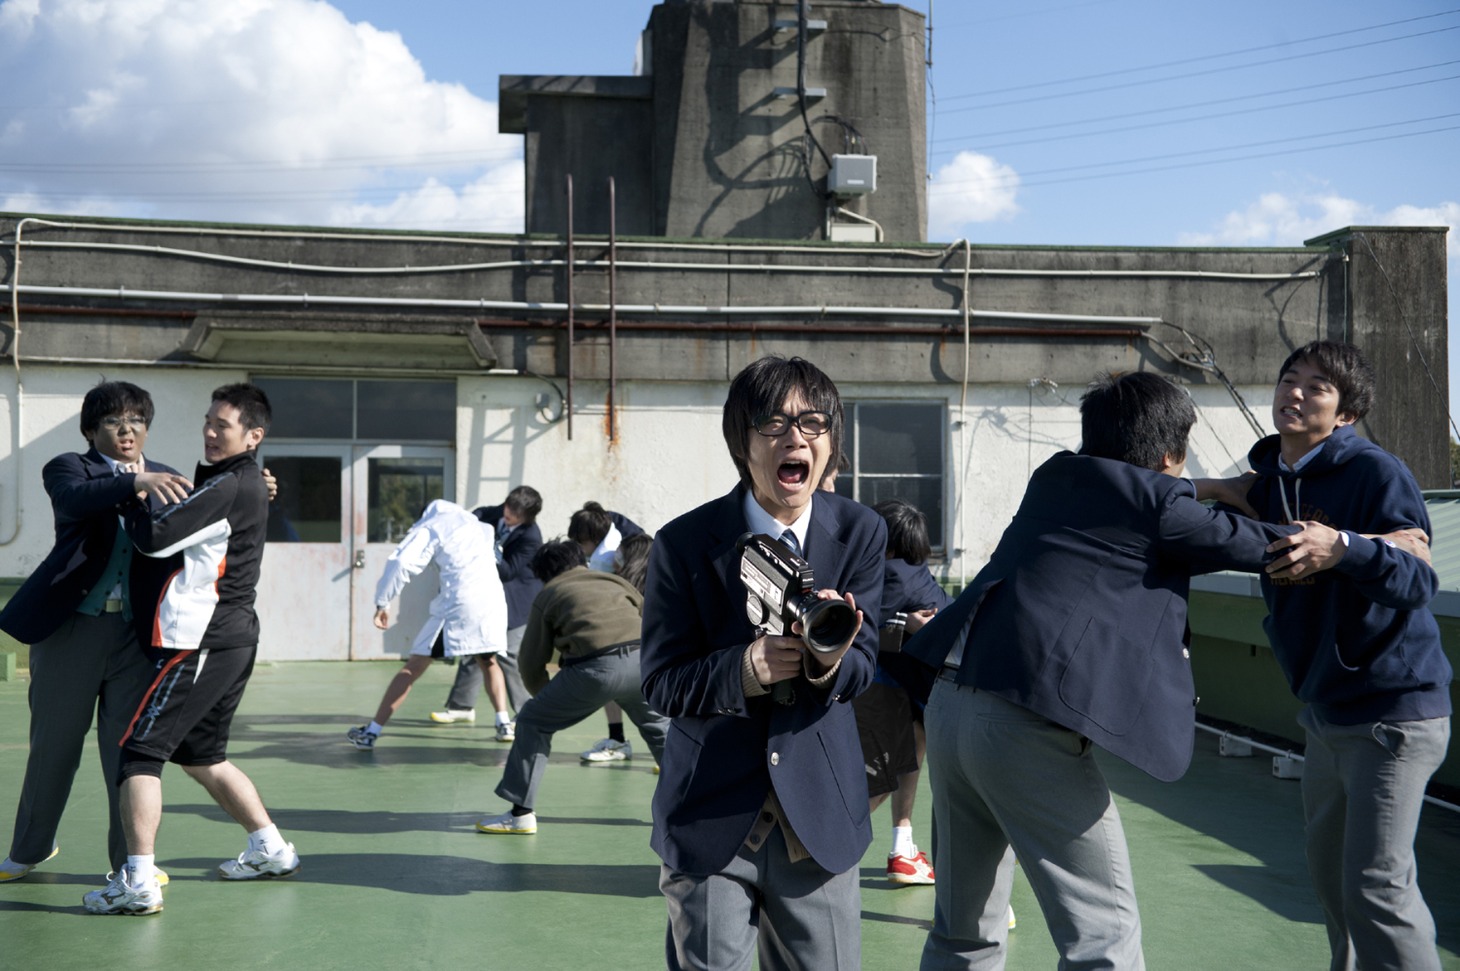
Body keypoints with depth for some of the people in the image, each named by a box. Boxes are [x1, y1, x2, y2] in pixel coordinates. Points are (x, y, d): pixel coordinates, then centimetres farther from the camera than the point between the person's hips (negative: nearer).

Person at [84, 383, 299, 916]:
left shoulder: (231, 487, -16)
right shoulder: (249, 484, 15)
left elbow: (155, 538, -20)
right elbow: (187, 521, 16)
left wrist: (129, 491, -4)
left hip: (201, 640, -10)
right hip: (231, 637, 10)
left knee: (140, 750, -8)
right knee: (201, 754, 21)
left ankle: (139, 882, -11)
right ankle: (271, 849, 28)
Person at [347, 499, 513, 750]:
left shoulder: (430, 528, 7)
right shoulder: (478, 525, 23)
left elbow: (401, 562, -7)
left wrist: (382, 602, -4)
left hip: (457, 602, -4)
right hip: (493, 599, 4)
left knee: (412, 669, 0)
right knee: (488, 662, 28)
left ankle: (371, 732, -1)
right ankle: (504, 724, 14)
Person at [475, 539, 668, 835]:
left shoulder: (547, 596, 21)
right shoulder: (615, 581, 29)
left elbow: (532, 664, 19)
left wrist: (548, 698, 36)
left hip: (595, 667, -3)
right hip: (642, 660, 4)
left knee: (533, 722, 15)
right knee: (658, 724, 29)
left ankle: (521, 813, 12)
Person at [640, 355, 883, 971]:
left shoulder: (859, 533, -3)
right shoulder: (685, 543, -10)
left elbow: (862, 668, -4)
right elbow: (661, 683, -9)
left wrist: (832, 660, -28)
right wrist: (742, 671, -28)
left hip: (819, 811, 2)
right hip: (712, 817, -2)